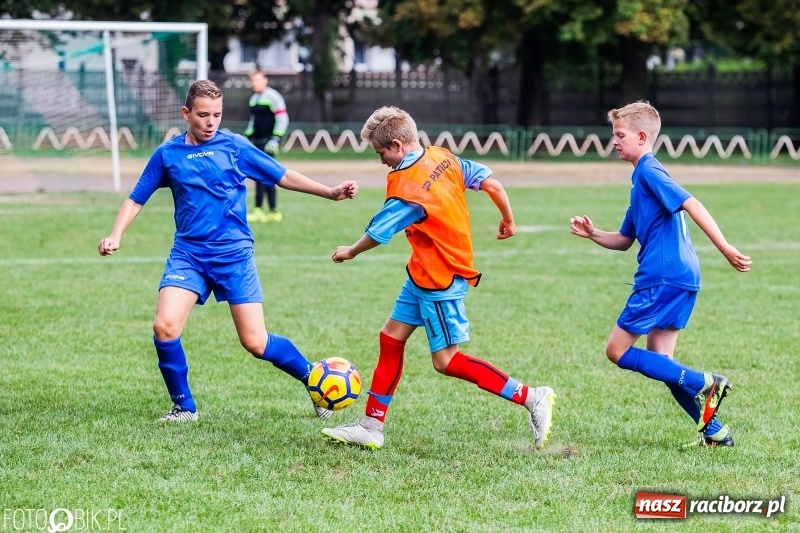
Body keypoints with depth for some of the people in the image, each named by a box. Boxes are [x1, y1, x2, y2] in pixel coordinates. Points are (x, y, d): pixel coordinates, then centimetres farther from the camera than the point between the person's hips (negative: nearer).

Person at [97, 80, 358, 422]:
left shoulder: (235, 147, 1)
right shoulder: (167, 154, 4)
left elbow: (282, 176, 5)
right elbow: (137, 199, 10)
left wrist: (330, 192, -2)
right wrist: (115, 236, -6)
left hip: (233, 255, -1)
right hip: (188, 255, 2)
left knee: (255, 343, -4)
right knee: (164, 327, -18)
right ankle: (184, 407, 1)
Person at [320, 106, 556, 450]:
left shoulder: (405, 185, -23)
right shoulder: (443, 158, 0)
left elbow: (378, 233, -12)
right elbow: (492, 184, 1)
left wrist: (349, 252, 7)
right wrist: (508, 221, 16)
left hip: (440, 279, -10)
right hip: (423, 274, 10)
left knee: (446, 361, -6)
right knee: (391, 338, 10)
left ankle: (531, 398, -5)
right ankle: (371, 427, 14)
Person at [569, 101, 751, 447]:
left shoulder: (648, 171, -8)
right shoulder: (642, 179, 23)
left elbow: (691, 204, -21)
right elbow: (624, 240, 28)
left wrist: (724, 248, -29)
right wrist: (592, 234, 10)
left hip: (663, 277, -10)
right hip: (681, 279, 10)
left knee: (617, 351, -4)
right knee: (657, 362, 12)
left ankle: (702, 384, -12)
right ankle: (714, 430, 8)